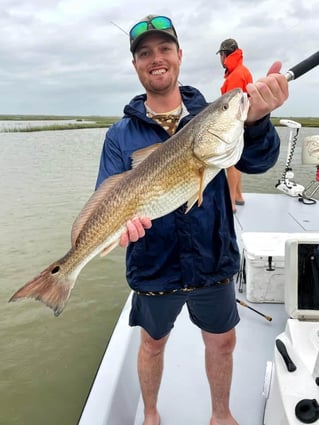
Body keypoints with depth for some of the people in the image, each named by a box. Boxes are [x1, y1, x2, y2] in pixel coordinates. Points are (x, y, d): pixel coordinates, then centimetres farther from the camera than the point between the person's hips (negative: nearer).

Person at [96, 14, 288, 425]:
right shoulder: (121, 134, -6)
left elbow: (257, 161, -20)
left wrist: (254, 120, -41)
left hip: (213, 263, 1)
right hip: (153, 268, -1)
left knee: (222, 343, 20)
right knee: (153, 345, 21)